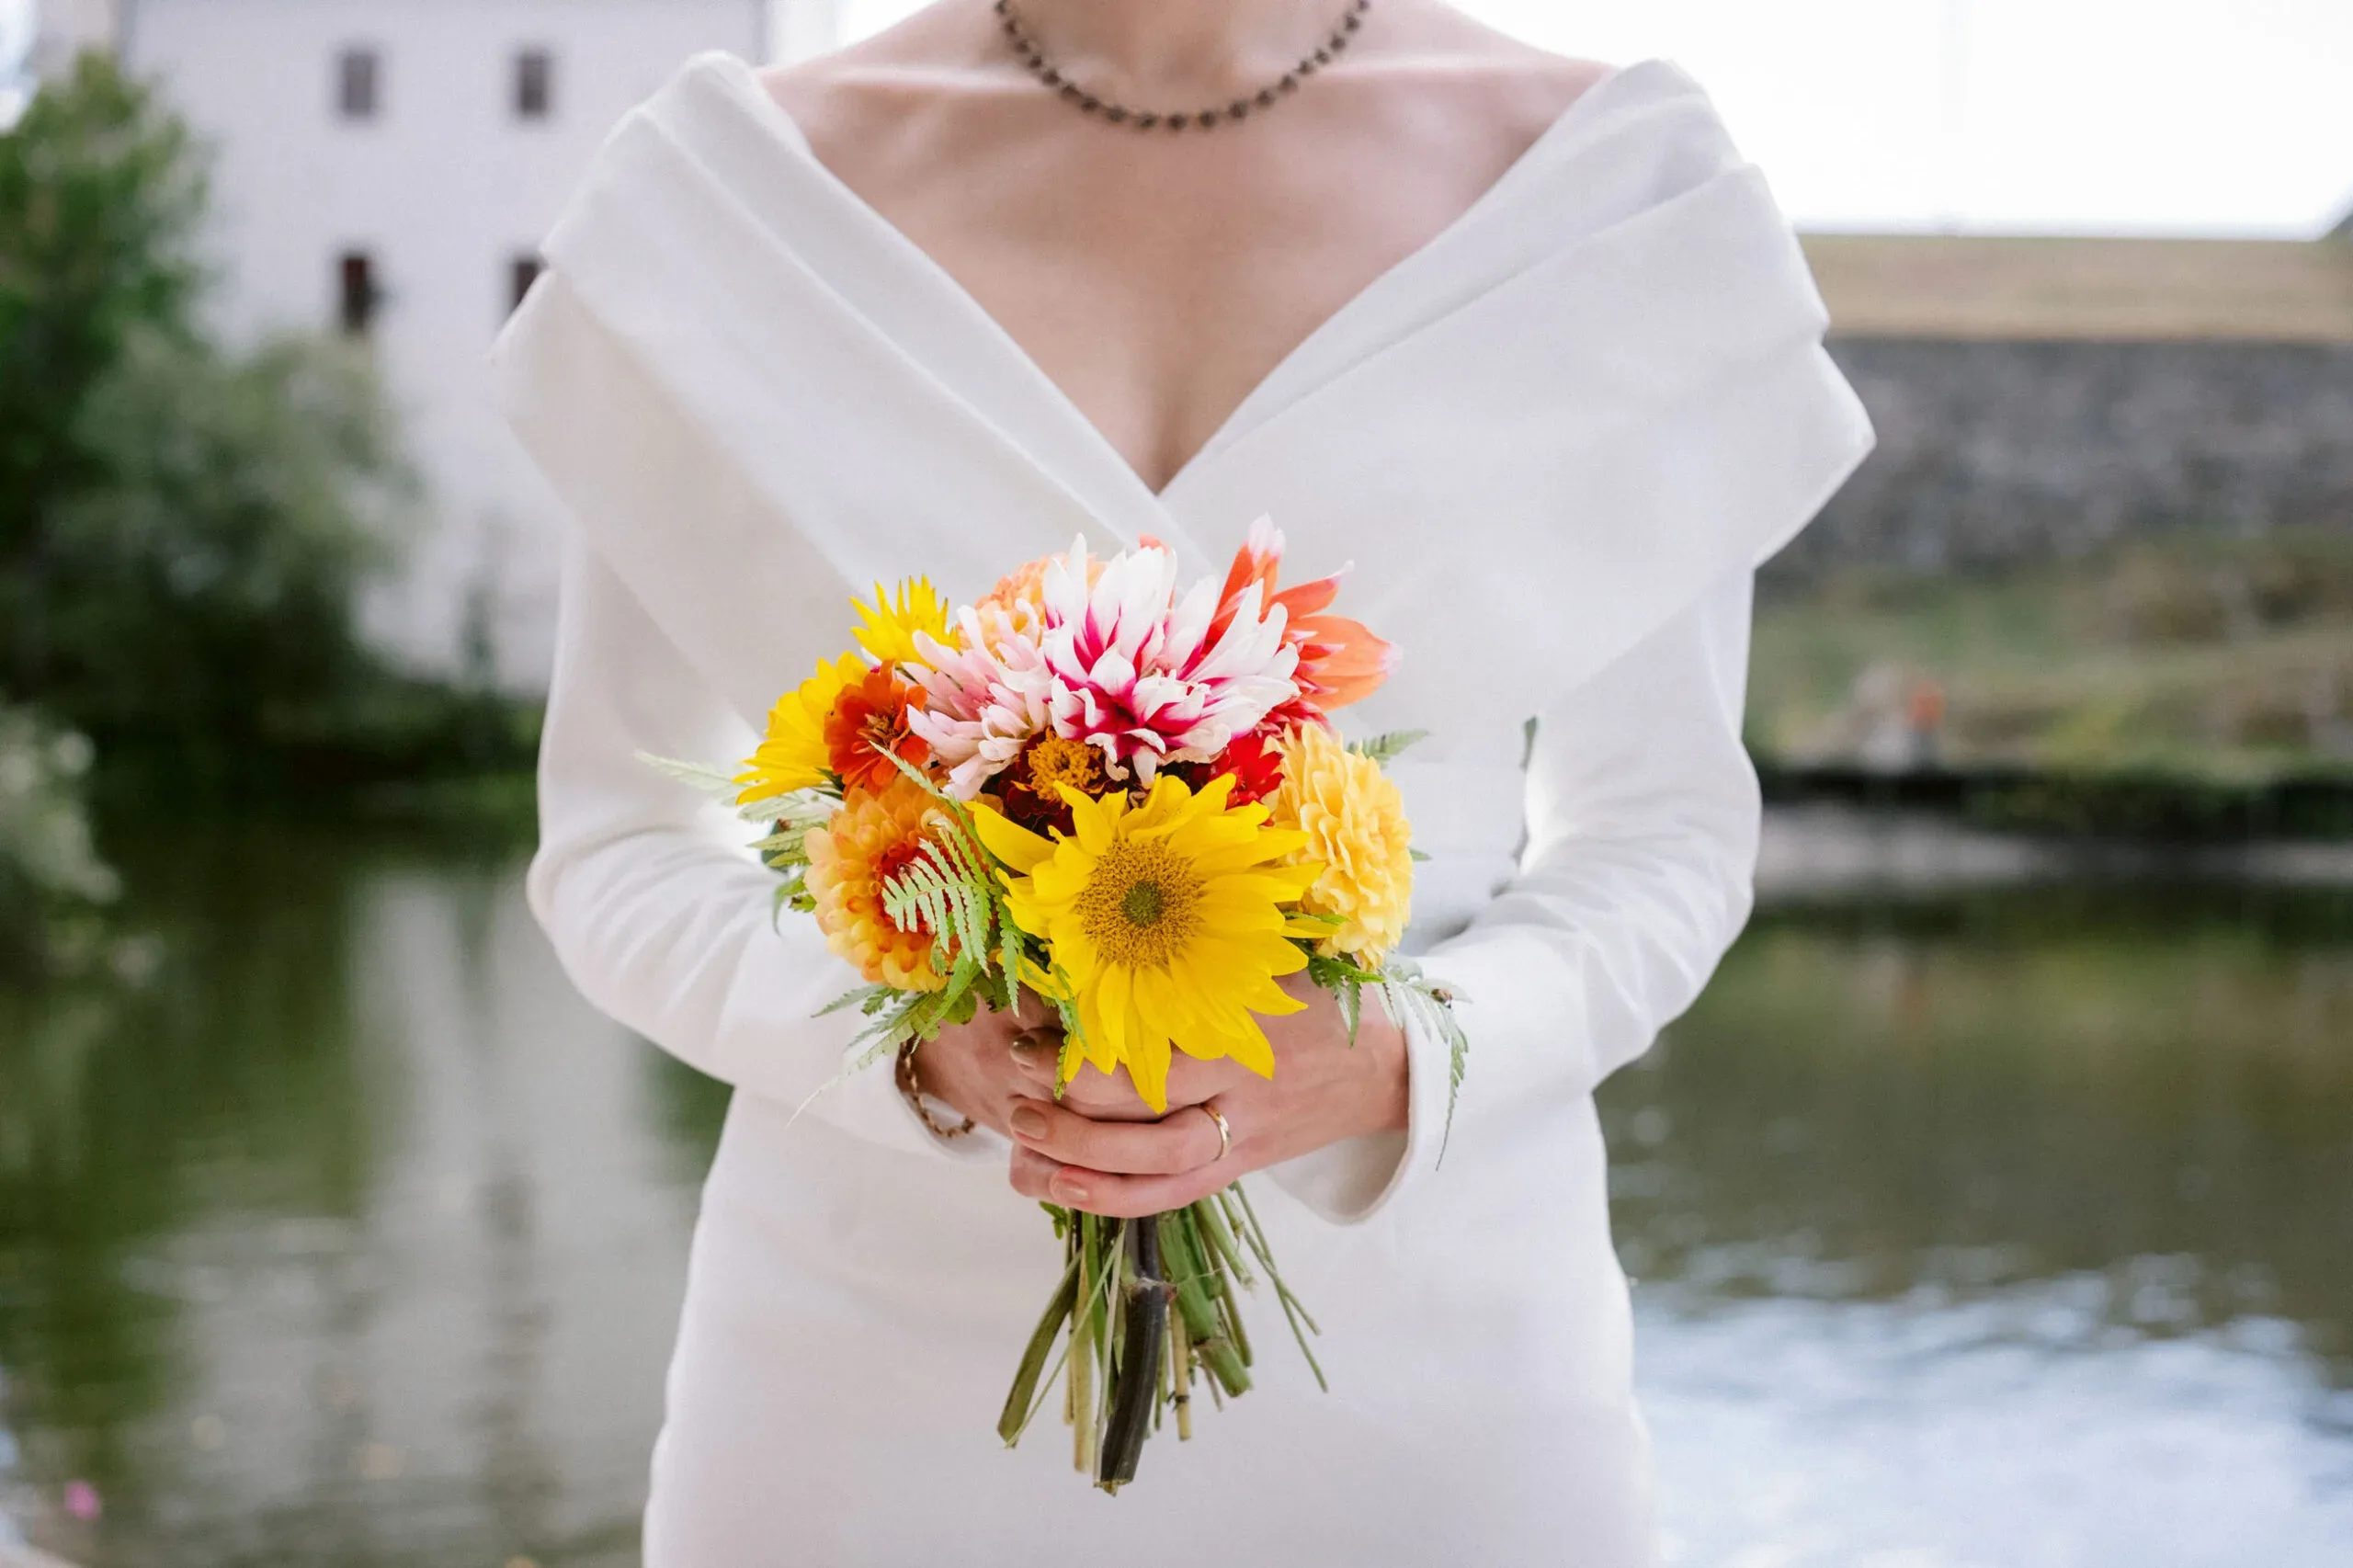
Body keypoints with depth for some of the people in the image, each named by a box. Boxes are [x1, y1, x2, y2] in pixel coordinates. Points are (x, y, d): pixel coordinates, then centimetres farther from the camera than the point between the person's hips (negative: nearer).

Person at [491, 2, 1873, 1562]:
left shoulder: (1606, 180, -4)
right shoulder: (750, 179, -5)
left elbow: (1659, 831, 1)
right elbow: (619, 844, 0)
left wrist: (1393, 1062, -18)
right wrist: (922, 1040, -19)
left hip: (1424, 1364, 1)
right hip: (887, 1358, 0)